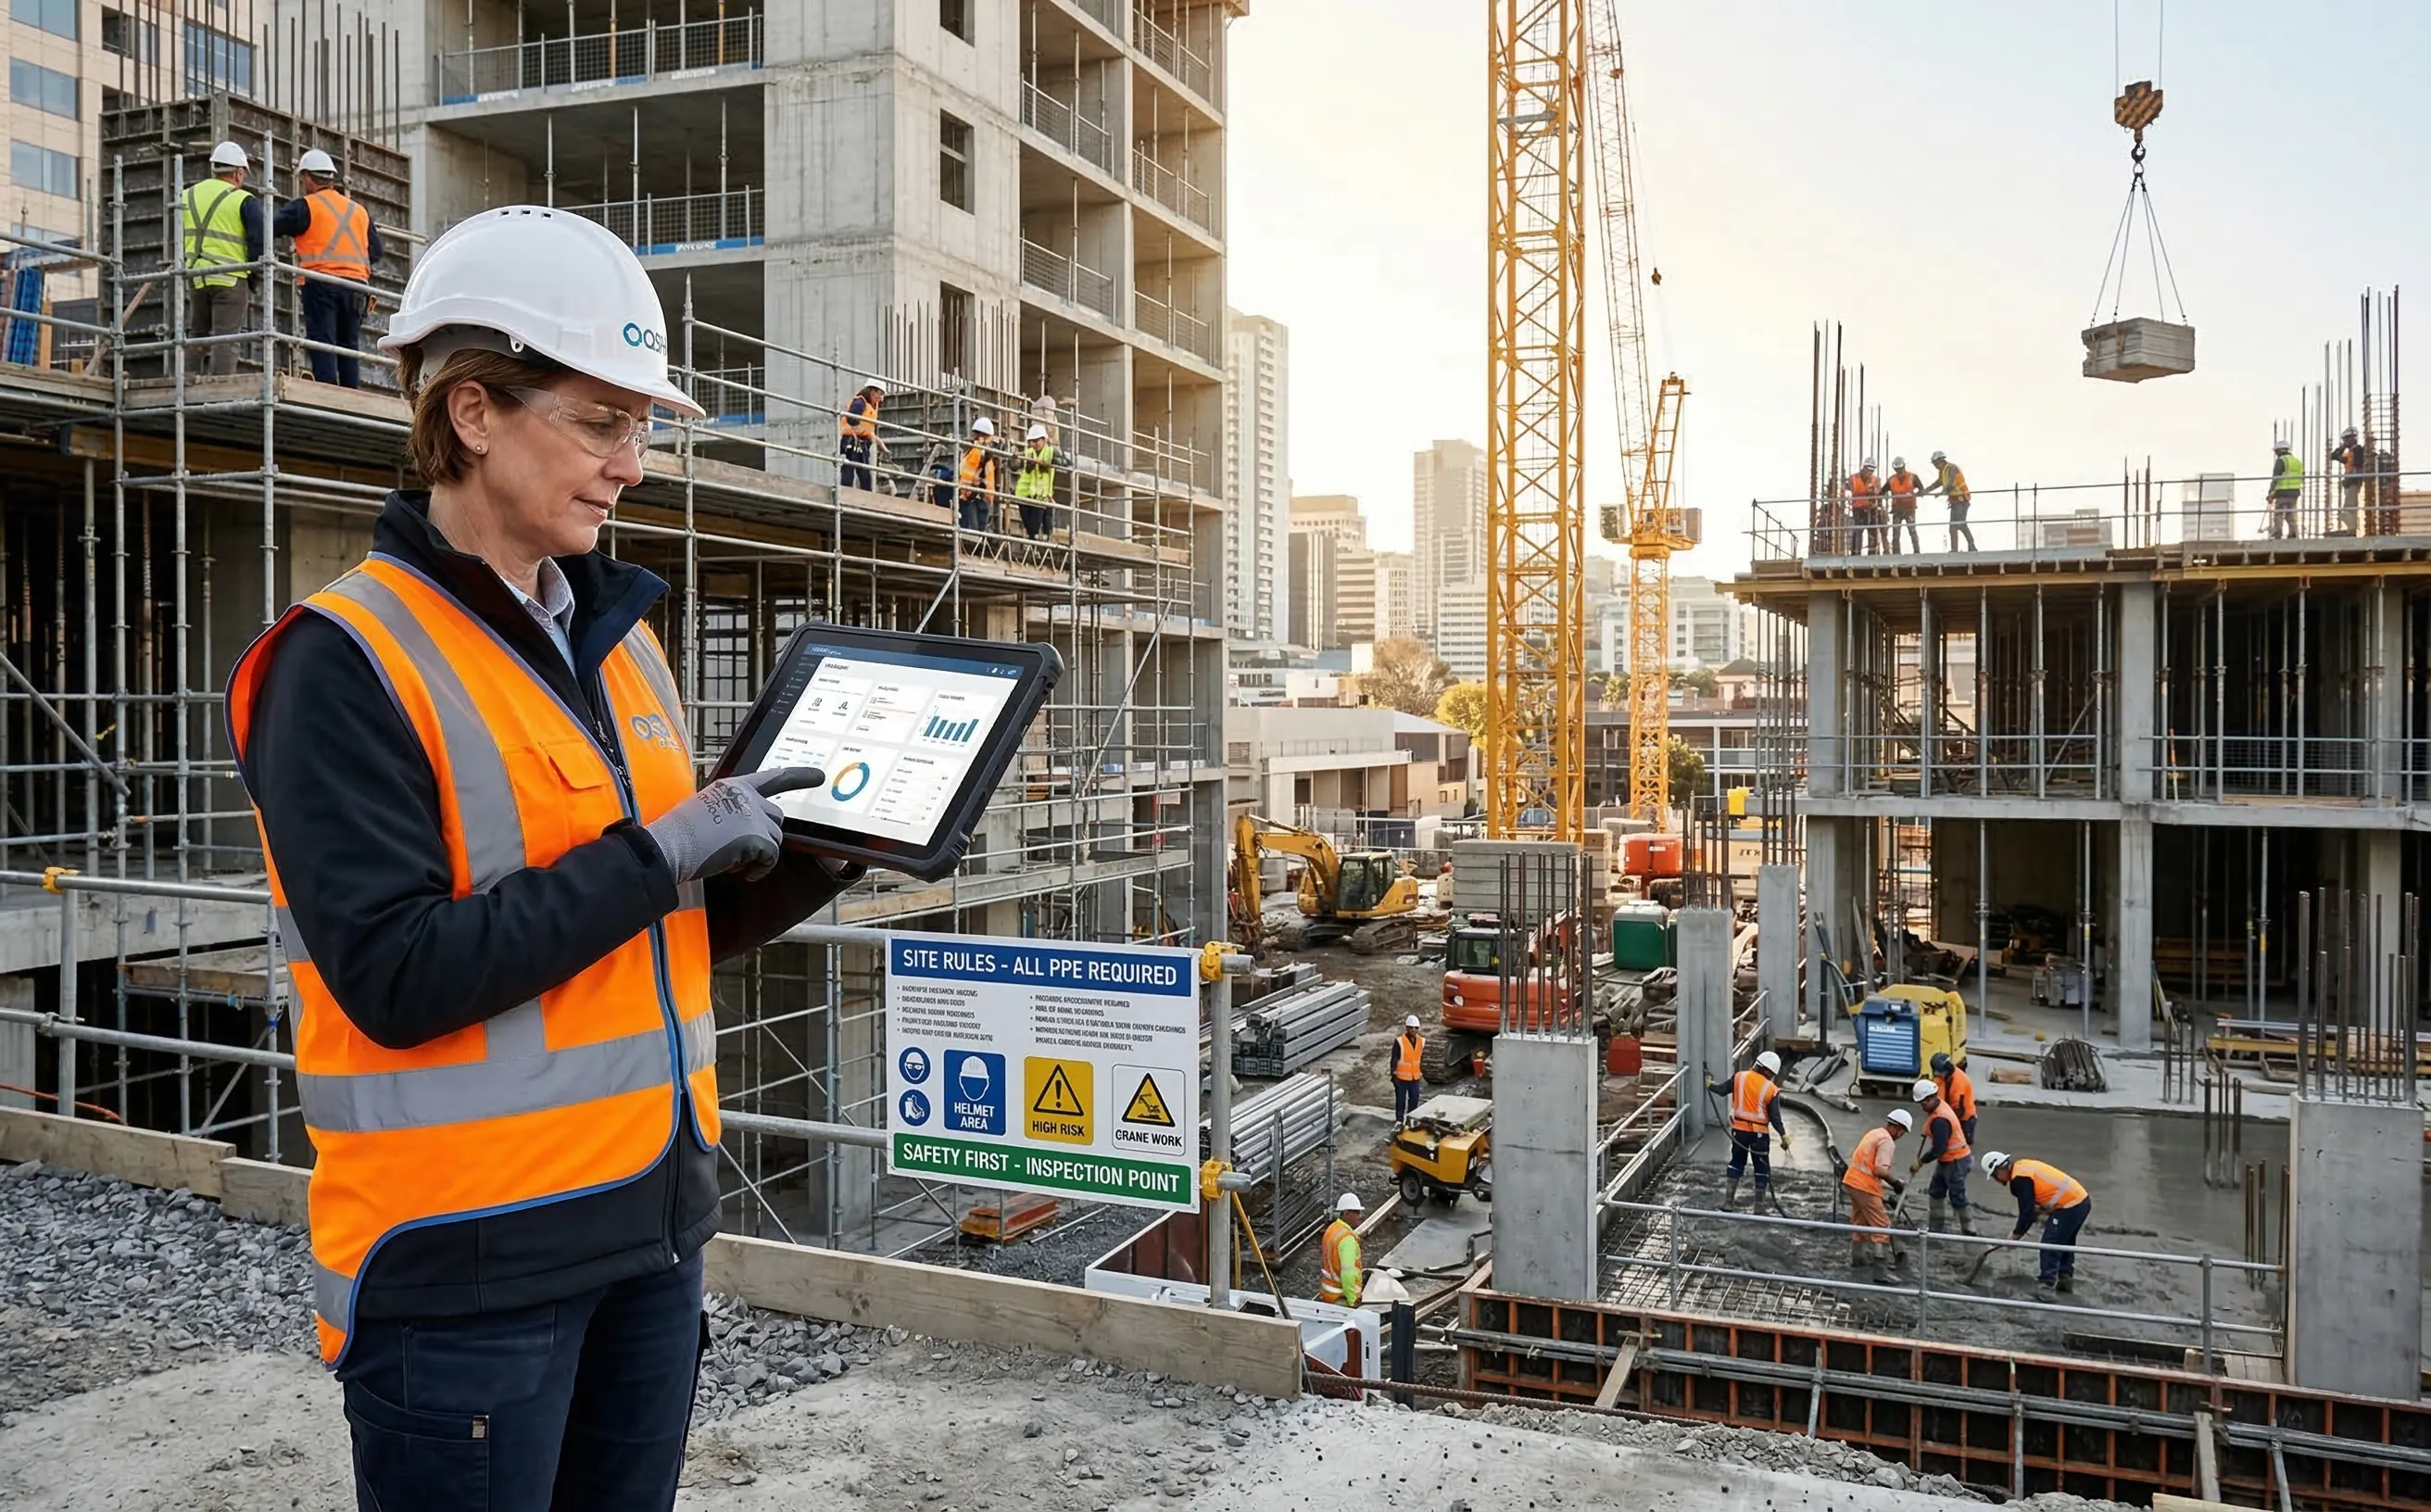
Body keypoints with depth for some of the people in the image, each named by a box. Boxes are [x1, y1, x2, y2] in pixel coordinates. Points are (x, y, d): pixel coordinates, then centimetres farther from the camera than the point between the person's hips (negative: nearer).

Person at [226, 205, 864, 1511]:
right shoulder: (345, 665, -12)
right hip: (465, 1258, -7)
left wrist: (817, 859, -2)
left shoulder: (619, 641, 10)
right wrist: (656, 853, -20)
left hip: (651, 1226, 7)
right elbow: (395, 978, -21)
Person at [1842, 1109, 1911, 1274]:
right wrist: (1895, 1183, -11)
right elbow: (1880, 1169, -25)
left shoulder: (1874, 1133, 15)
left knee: (1860, 1222, 21)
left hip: (1852, 1180, 9)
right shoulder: (1887, 1141, -14)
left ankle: (1857, 1259, 31)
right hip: (1865, 1186, -9)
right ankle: (1878, 1265, -10)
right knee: (1881, 1226, -5)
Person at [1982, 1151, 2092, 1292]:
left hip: (2069, 1206, -10)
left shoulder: (2019, 1178, -14)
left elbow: (2027, 1211, -14)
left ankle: (2046, 1285, -7)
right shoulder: (2023, 1166, 16)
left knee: (2049, 1246, -6)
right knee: (2064, 1243, 22)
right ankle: (2065, 1279, 29)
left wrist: (2016, 1235, -3)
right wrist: (2040, 1209, 8)